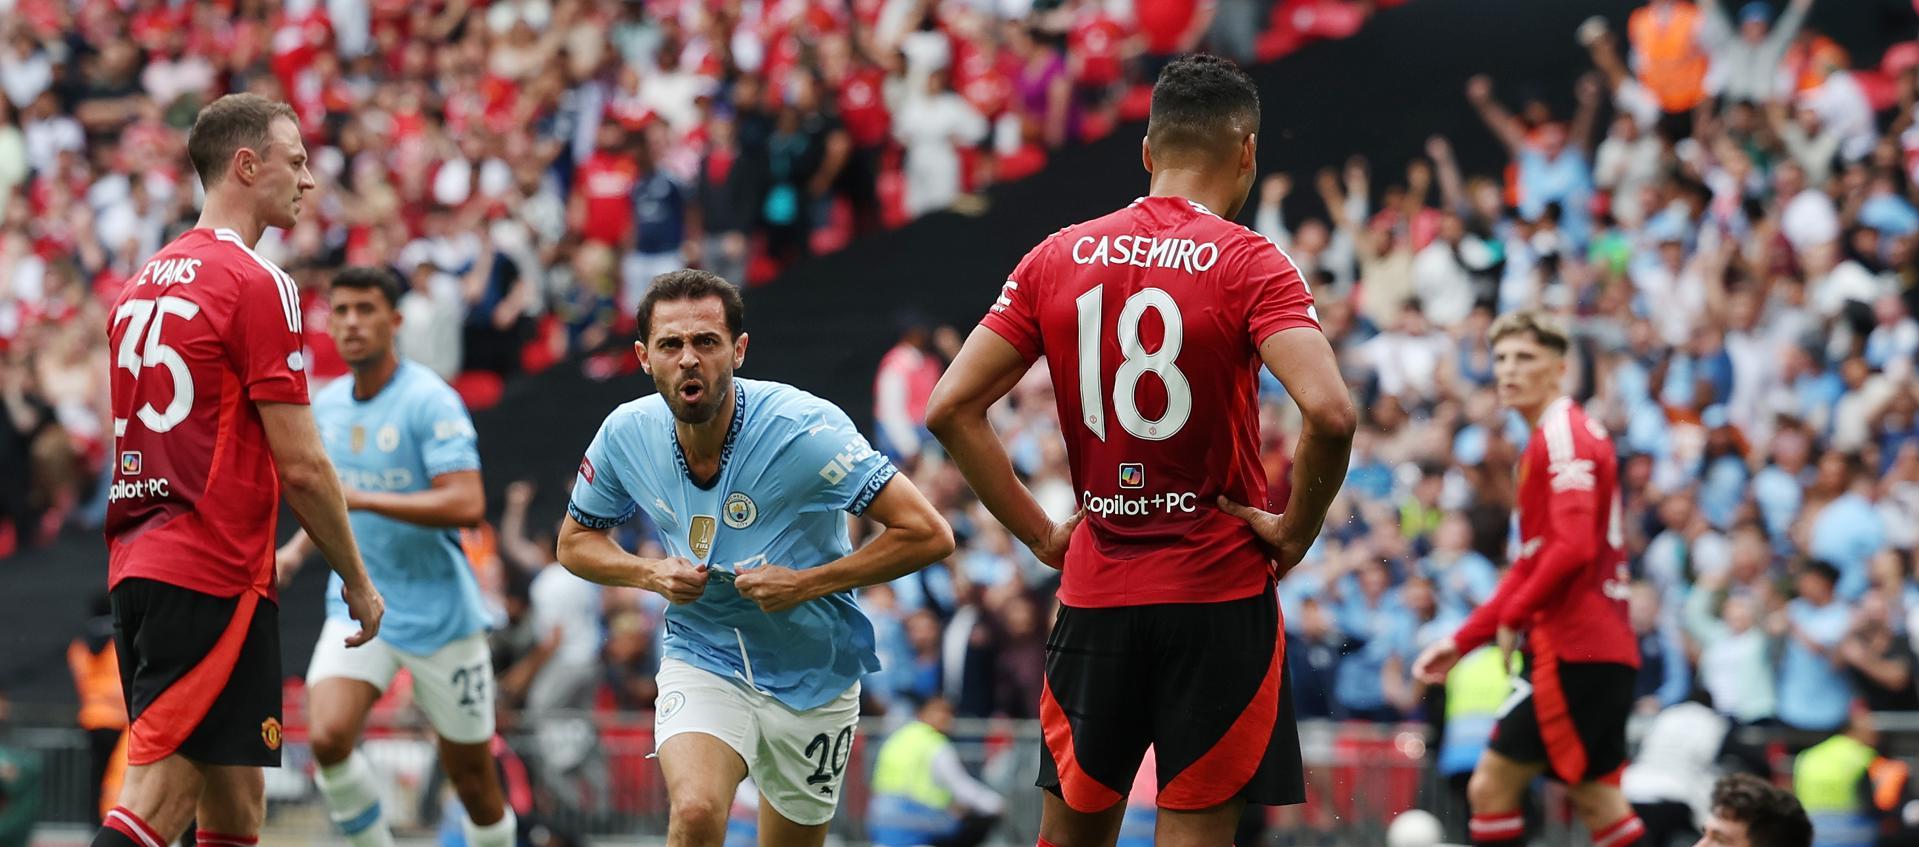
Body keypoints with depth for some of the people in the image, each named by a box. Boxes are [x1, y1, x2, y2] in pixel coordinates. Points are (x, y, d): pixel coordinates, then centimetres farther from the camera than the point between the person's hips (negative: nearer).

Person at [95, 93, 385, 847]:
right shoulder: (256, 283, -9)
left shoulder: (143, 282, 16)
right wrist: (357, 581, -1)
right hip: (214, 577, -9)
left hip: (138, 565, 9)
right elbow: (300, 465, -11)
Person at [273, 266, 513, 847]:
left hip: (439, 612, -5)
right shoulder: (328, 404, 7)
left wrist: (362, 499, -28)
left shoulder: (429, 401, -14)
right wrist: (299, 548, 7)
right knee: (327, 736, -21)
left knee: (473, 780, 5)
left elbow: (467, 505, -25)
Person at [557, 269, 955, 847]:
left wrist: (806, 584, -23)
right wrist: (651, 574, -11)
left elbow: (929, 535, -20)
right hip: (702, 662, 1)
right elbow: (575, 541, 10)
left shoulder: (807, 427, -21)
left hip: (812, 676, -1)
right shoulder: (627, 433, -9)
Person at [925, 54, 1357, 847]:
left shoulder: (1057, 258, 4)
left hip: (1094, 595, 4)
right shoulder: (1248, 263, -9)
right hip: (1218, 598, -4)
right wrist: (1295, 530, -8)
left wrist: (1039, 533, 6)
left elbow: (950, 409, 2)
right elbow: (1329, 414, -23)